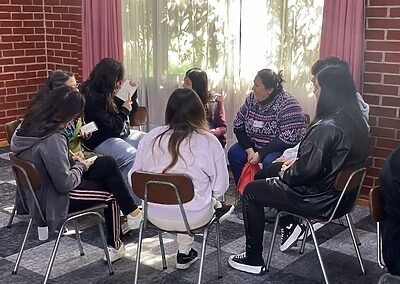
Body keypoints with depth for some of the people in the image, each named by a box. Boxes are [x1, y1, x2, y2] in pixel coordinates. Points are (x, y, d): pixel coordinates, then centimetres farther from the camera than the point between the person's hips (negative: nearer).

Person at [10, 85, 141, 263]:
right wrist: (80, 166, -9)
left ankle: (131, 213, 18)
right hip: (54, 202, -9)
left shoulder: (29, 125, -2)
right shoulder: (53, 140, -30)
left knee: (108, 163, 10)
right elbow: (65, 183, -27)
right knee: (111, 195, 6)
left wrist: (71, 161, 2)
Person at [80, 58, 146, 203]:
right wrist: (124, 110, -9)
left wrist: (132, 92, 8)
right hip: (101, 141, -10)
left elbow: (132, 110, 24)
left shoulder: (106, 94, 10)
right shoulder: (91, 97, -18)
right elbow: (112, 128, -22)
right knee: (134, 159, -32)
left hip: (121, 135, 10)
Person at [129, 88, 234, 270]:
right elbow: (220, 186, -6)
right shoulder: (209, 142, -13)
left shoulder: (150, 138, -6)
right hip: (194, 217, -2)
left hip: (155, 216, 3)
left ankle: (184, 254, 34)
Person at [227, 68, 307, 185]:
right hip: (254, 144, 6)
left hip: (282, 148, -6)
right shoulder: (251, 98, -3)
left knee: (269, 161, -33)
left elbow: (288, 139, -26)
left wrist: (260, 154, -24)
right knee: (233, 153, -15)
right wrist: (249, 149, -14)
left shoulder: (287, 104, -21)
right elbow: (238, 125, 0)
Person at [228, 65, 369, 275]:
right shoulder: (355, 120, 0)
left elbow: (307, 170, -27)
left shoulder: (327, 127, -29)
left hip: (319, 200, -9)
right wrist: (294, 163, 7)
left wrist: (286, 173, -6)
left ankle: (253, 260, 15)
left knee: (251, 191, 7)